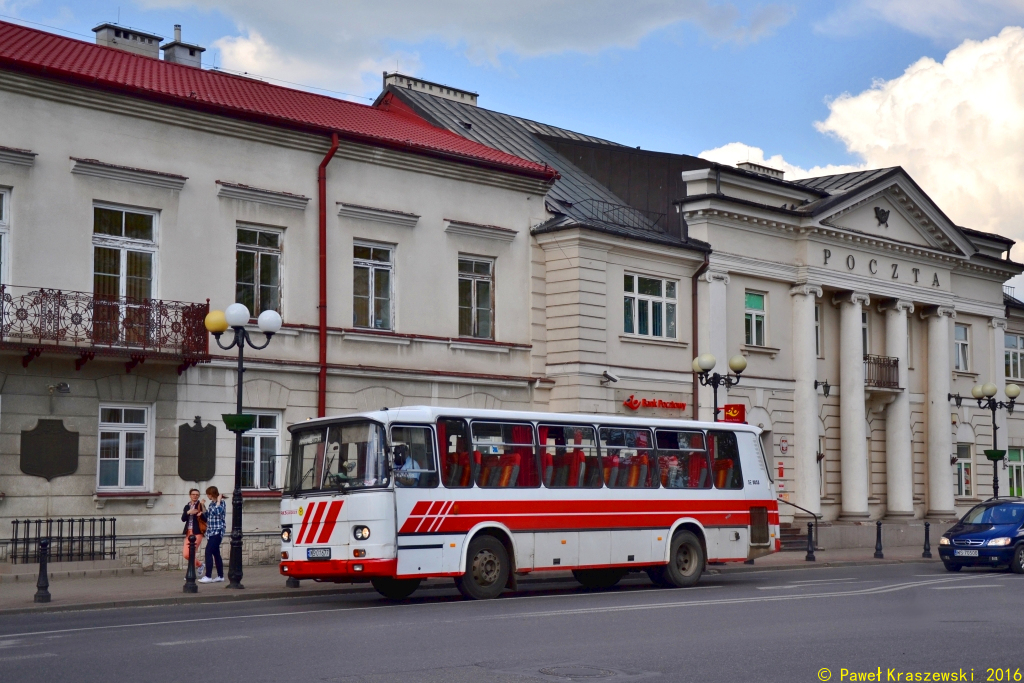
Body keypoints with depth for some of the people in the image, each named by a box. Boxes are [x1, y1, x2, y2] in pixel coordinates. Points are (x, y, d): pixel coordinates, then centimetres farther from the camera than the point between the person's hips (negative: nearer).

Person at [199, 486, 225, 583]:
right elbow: (207, 517, 21)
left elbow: (217, 512, -25)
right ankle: (220, 576, 15)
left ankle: (208, 576, -17)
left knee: (208, 552, -15)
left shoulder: (221, 503, -8)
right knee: (216, 553, 10)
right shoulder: (211, 504, 15)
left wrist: (218, 501, -16)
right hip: (211, 531, 9)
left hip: (217, 531, -9)